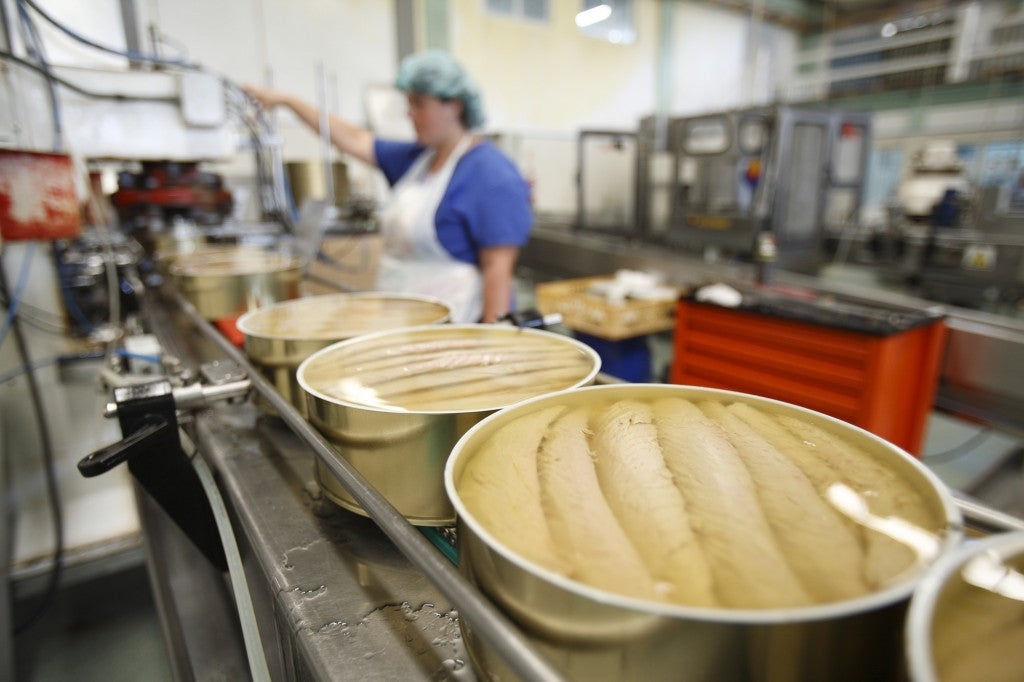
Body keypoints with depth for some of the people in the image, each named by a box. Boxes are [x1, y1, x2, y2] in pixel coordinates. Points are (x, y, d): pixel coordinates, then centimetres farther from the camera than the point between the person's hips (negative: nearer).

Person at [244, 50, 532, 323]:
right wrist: (286, 100, 20)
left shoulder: (491, 174, -14)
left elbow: (499, 267, -19)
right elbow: (355, 140, 18)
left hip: (455, 328, -8)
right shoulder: (416, 157, 11)